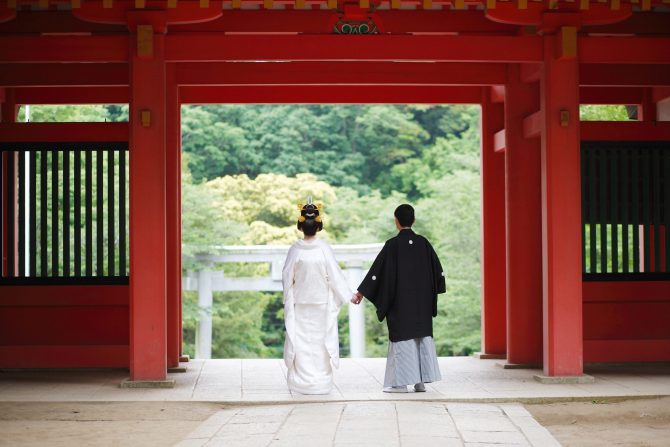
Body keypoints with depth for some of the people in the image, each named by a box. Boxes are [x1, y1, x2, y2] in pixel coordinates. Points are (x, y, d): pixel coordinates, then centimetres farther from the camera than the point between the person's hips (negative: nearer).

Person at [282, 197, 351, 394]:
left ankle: (301, 382, 7)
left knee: (301, 340, 7)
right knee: (321, 340, 7)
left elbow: (287, 277, -1)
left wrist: (288, 301, 15)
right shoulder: (324, 249, -11)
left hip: (300, 304, 1)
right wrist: (348, 295, 4)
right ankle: (321, 382, 8)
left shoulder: (295, 250, -8)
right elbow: (335, 275, -7)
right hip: (321, 303, -1)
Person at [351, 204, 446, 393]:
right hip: (422, 301, 4)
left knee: (402, 336, 0)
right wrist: (430, 294, 24)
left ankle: (401, 381, 0)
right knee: (423, 336, 8)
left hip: (400, 301, -4)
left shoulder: (392, 244, -10)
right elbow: (438, 270, 10)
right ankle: (421, 380, 7)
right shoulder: (423, 242, 3)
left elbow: (377, 270, -10)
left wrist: (360, 292, -5)